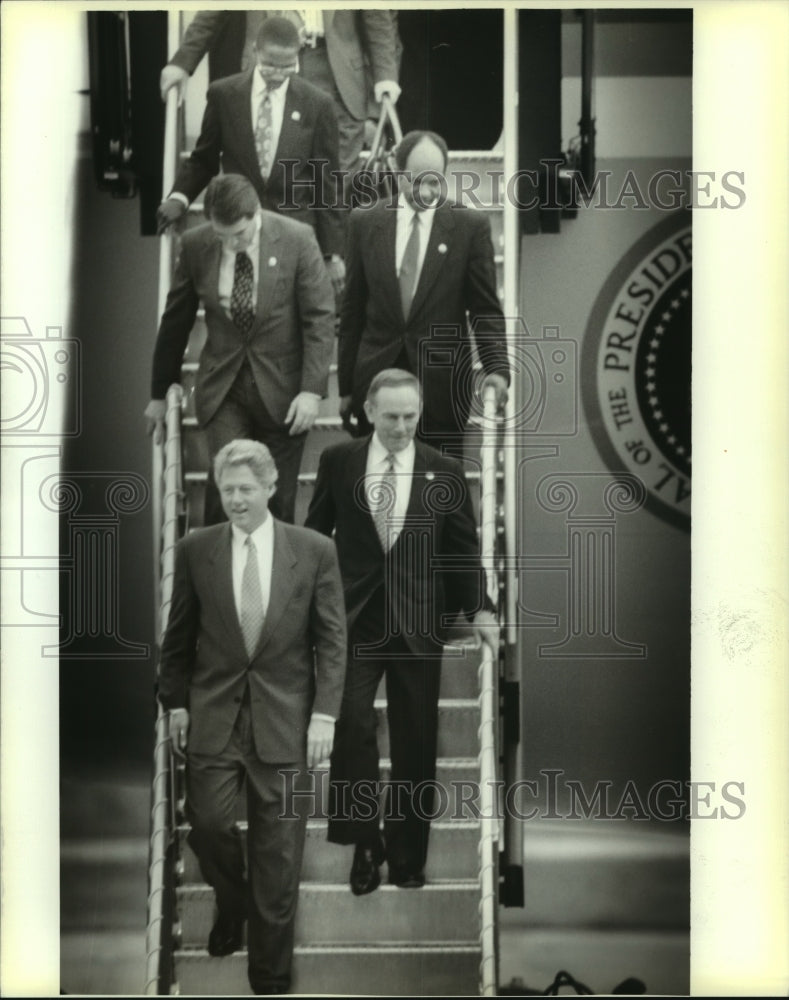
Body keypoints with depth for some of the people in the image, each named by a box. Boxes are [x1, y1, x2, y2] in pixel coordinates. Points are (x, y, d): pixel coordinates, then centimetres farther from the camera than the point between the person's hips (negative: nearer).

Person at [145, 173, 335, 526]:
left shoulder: (297, 239, -11)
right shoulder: (195, 245, -4)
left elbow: (320, 319, -7)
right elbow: (175, 321, 7)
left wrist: (312, 390, -14)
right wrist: (160, 392, 13)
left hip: (281, 389, -1)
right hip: (223, 389, 1)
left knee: (278, 499, 5)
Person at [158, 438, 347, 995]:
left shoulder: (314, 551, -2)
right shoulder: (195, 550, 2)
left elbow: (332, 640, 0)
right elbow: (179, 636, 9)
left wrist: (324, 714, -6)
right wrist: (175, 702, 5)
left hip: (284, 719, -1)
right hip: (213, 714, 1)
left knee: (278, 853, 3)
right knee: (209, 824, -4)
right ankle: (232, 903, 30)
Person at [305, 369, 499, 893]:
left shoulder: (444, 471, 4)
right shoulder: (338, 462, 4)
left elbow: (465, 548, 6)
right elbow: (314, 533, 11)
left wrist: (480, 608, -6)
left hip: (419, 621, 1)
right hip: (355, 616, -1)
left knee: (416, 741, 4)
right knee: (353, 721, -17)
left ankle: (407, 857, 17)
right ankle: (364, 842, -2)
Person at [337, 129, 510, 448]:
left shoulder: (470, 226, 0)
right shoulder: (365, 222, 5)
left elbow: (485, 309, 2)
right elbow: (352, 309, 8)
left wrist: (497, 368, -14)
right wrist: (346, 386, 8)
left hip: (442, 385, -1)